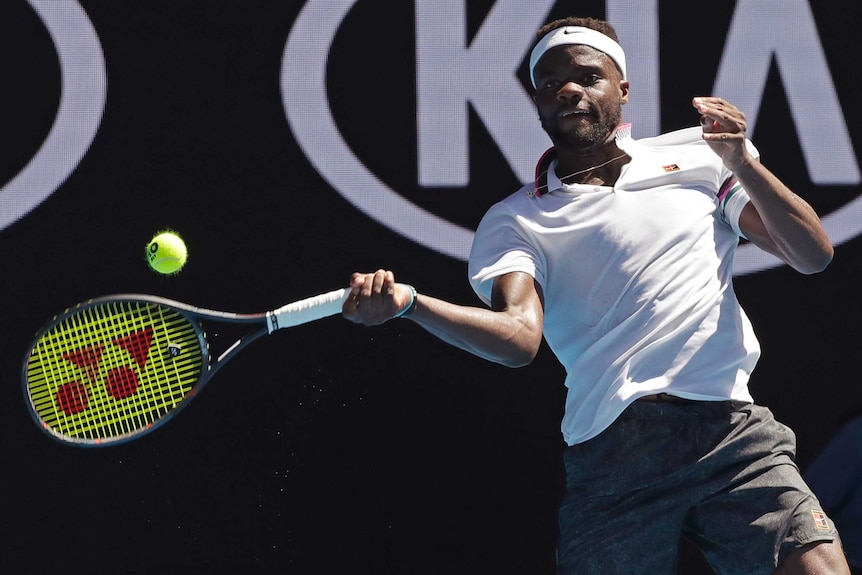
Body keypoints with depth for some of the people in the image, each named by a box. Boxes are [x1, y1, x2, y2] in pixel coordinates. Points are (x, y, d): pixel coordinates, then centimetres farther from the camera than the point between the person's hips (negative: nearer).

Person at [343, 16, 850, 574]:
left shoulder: (697, 156, 17)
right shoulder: (515, 220, 12)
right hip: (612, 454, 0)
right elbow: (520, 337, -7)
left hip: (730, 429, 0)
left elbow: (813, 255, 12)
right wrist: (409, 302, -24)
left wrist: (742, 164, -2)